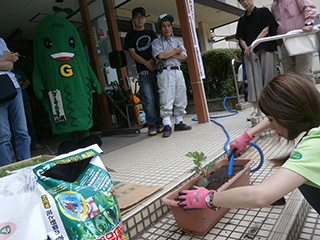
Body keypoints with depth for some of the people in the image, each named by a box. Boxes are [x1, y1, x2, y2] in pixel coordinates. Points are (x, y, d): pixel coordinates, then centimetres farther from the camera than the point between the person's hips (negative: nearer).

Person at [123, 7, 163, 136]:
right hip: (143, 72, -2)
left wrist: (152, 60, -10)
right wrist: (146, 63, -12)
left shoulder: (151, 33, 19)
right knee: (148, 100, -8)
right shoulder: (130, 36, 11)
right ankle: (152, 125, 0)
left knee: (159, 97, 2)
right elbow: (132, 53, 0)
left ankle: (160, 123, 10)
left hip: (157, 69, 3)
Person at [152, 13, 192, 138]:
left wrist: (168, 54, -4)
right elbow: (160, 55, -11)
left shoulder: (177, 41, 22)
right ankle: (167, 125, -10)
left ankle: (179, 123, 13)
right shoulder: (156, 42, 9)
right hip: (165, 72, -5)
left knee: (181, 99, 4)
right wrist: (175, 51, 0)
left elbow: (183, 55, 7)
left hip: (178, 71, 5)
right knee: (166, 100, -11)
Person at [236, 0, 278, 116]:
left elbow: (266, 30, -1)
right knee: (253, 77, -11)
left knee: (268, 76, -5)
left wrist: (252, 45, -12)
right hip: (249, 52, 2)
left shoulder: (263, 11, 11)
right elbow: (241, 39, 11)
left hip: (265, 48, -2)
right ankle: (256, 107, -16)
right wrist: (247, 49, -9)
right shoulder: (242, 20, 19)